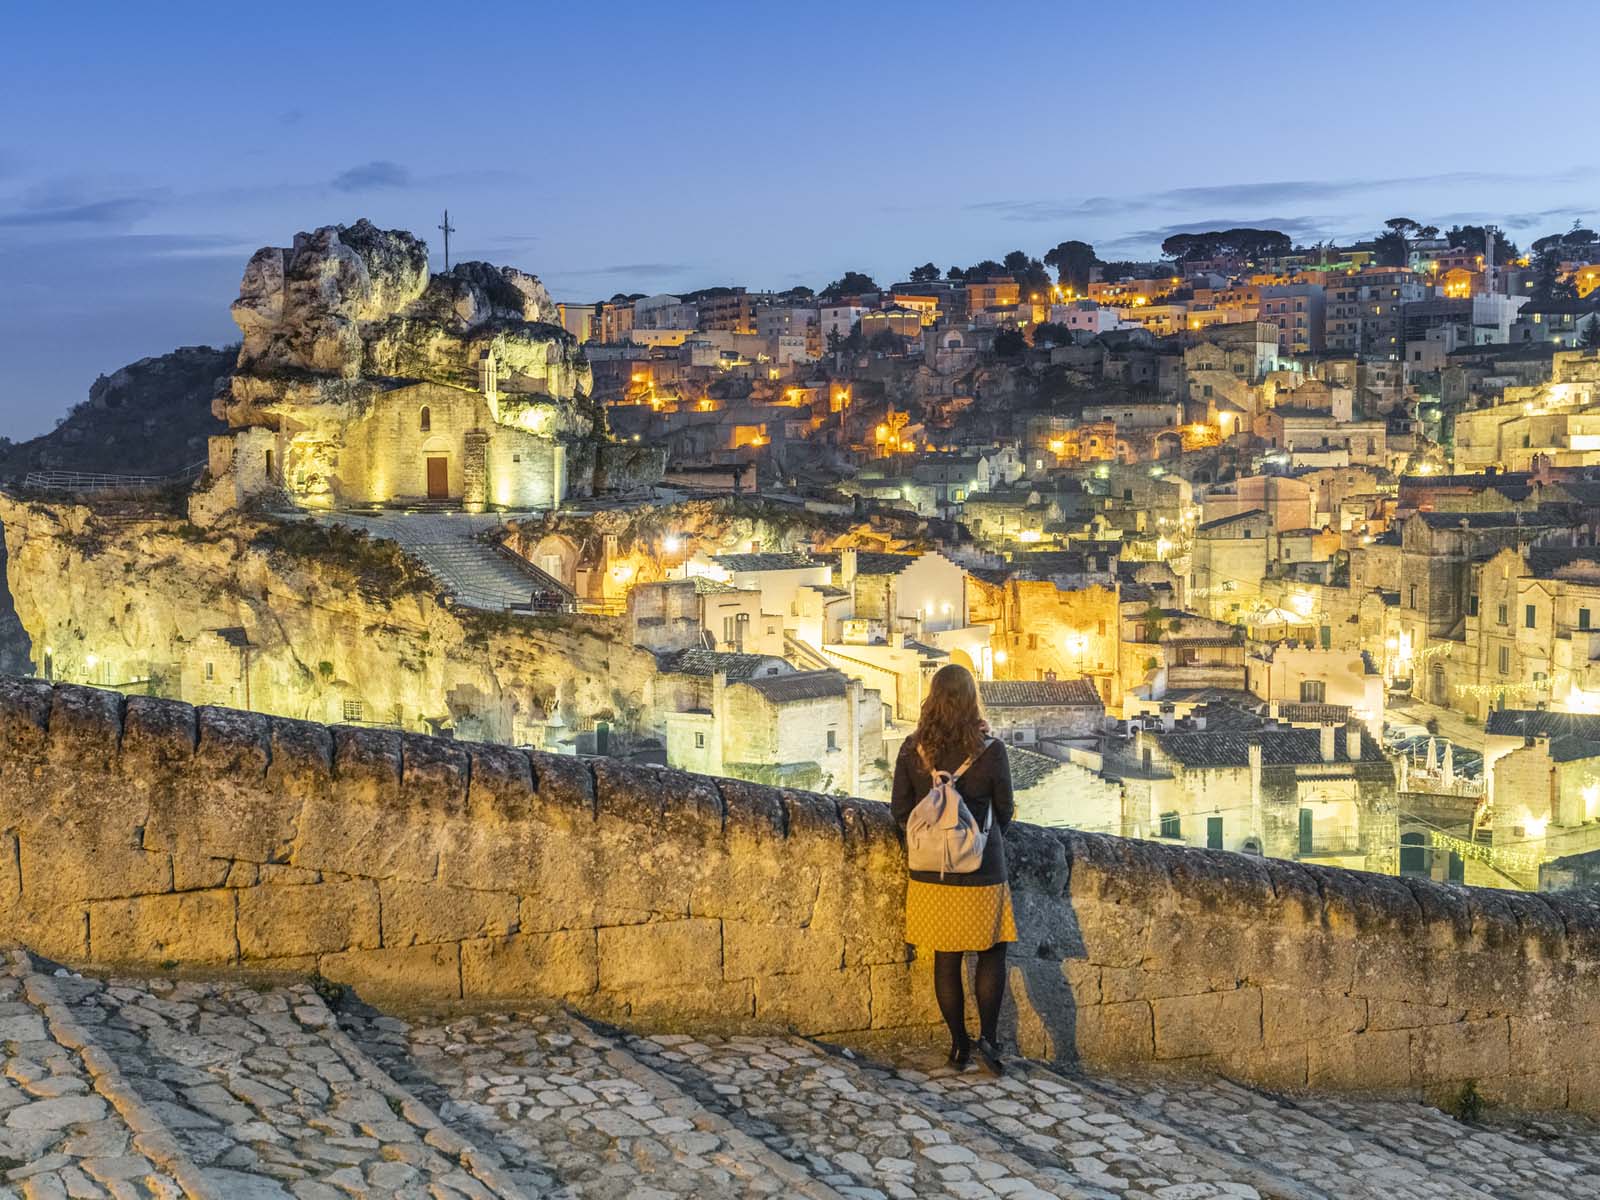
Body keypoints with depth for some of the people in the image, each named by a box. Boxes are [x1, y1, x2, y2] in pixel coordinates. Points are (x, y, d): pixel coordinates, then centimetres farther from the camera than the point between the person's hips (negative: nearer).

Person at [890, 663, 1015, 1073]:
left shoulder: (912, 749, -7)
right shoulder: (990, 749, -12)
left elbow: (900, 809, 0)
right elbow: (1004, 810, 0)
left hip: (931, 871, 2)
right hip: (981, 871, -2)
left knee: (946, 960, 12)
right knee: (992, 953, 14)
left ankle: (959, 1044, 19)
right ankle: (988, 1036, 3)